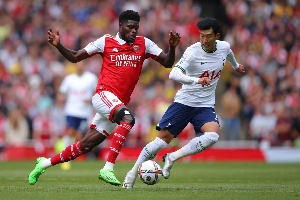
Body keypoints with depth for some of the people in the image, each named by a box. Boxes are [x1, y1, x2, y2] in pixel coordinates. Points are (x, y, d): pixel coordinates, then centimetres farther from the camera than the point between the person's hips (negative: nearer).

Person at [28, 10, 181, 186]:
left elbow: (167, 63, 9)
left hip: (120, 104, 5)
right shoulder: (106, 42, 4)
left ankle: (44, 163, 23)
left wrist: (172, 47, -11)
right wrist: (58, 45, -5)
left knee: (86, 145, 6)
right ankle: (108, 169, -35)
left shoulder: (144, 44, 11)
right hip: (104, 94, -4)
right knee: (128, 118, -34)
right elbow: (75, 57, 11)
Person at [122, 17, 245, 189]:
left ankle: (172, 158, -13)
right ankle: (133, 173, 9)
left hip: (205, 106, 3)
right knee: (163, 138, -8)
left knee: (213, 136, -25)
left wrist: (236, 65, 47)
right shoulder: (193, 52, -17)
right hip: (184, 102, -3)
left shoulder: (224, 47, -2)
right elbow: (174, 74, -31)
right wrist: (197, 80, -47)